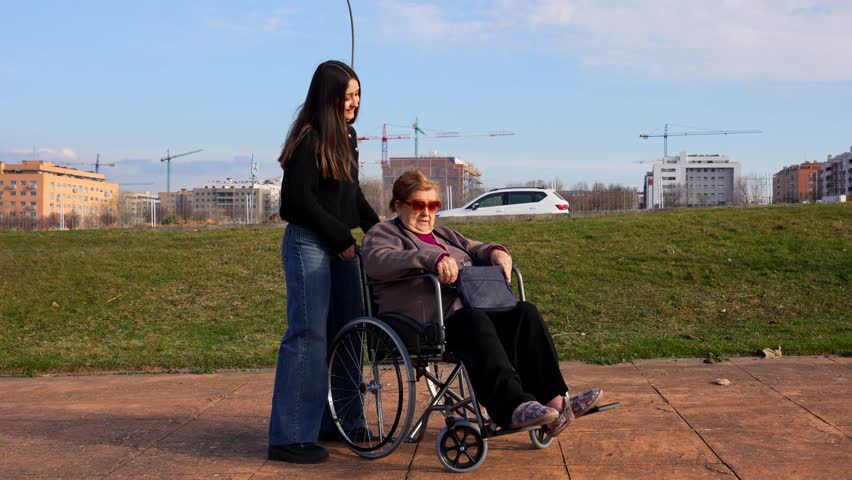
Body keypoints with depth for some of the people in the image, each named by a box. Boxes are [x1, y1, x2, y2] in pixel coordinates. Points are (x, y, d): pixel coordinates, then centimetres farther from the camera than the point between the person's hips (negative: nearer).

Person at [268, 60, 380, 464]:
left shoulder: (347, 136, 16)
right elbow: (299, 199, -16)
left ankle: (337, 422, 19)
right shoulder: (309, 139, -11)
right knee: (308, 335, -10)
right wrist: (341, 238, -13)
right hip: (308, 244, -9)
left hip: (339, 245, 9)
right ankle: (289, 438, -5)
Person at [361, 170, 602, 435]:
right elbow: (377, 261, -13)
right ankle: (513, 406, -50)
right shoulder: (382, 233, 8)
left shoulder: (443, 234, 32)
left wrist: (495, 251, 7)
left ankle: (553, 401, -29)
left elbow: (476, 249, 34)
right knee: (473, 321, -37)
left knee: (525, 312, -19)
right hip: (425, 322, -7)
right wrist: (432, 259, -27)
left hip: (470, 311, 7)